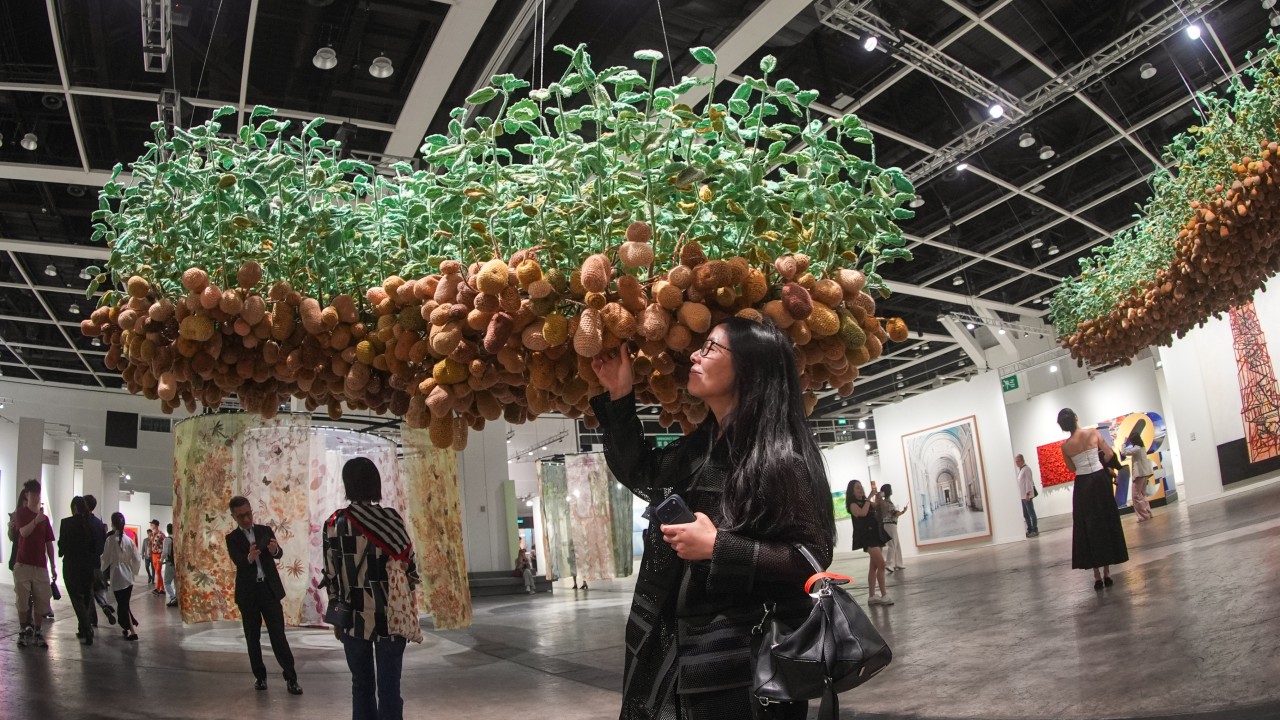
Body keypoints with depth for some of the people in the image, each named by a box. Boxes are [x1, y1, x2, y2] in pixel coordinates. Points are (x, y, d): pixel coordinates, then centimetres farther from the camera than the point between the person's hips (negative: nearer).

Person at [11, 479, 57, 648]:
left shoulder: (45, 518, 13)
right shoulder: (20, 513, 1)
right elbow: (23, 532, -17)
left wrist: (53, 566, 11)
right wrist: (36, 520, -34)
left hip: (41, 566, 4)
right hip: (23, 564, -4)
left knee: (42, 602, 2)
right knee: (23, 601, -1)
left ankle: (37, 633, 10)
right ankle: (23, 632, 8)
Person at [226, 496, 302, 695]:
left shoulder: (265, 531, 6)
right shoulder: (232, 538, 1)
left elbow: (279, 555, -6)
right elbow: (237, 561, -16)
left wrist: (274, 549, -31)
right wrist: (249, 557, -39)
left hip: (270, 589, 0)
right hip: (248, 592, 0)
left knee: (278, 634, -2)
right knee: (253, 637, 7)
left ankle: (291, 677, 0)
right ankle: (259, 676, 19)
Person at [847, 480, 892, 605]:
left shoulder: (866, 501, 16)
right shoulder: (853, 504, -5)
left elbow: (878, 508, 13)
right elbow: (862, 513, -22)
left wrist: (877, 498, -4)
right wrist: (869, 498, -16)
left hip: (876, 534, 8)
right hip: (867, 536, -8)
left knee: (874, 566, 8)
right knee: (881, 564, -17)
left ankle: (871, 596, 12)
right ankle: (884, 595, -14)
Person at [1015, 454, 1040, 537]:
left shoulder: (1026, 469, -9)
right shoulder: (1019, 470, 16)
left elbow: (1028, 481, -15)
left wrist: (1028, 493, -20)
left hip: (1027, 495, -9)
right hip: (1021, 496, 9)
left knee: (1031, 513, -4)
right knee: (1025, 514, 10)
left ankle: (1035, 530, -1)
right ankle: (1030, 530, 16)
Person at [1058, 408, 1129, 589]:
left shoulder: (1065, 446, -2)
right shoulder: (1093, 432, -6)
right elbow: (1109, 454, -1)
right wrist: (1098, 463, 14)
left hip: (1082, 485, 0)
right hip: (1099, 480, 0)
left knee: (1089, 528, 6)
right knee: (1106, 524, 10)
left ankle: (1097, 576, 6)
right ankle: (1106, 574, 12)